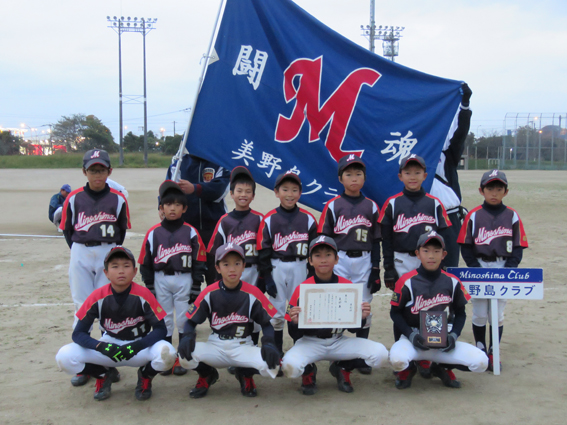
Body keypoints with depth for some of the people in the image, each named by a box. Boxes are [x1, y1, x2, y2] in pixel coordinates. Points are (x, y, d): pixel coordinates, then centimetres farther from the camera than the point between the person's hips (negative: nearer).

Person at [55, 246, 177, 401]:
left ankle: (145, 376, 4)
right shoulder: (97, 297, -14)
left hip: (139, 348, -1)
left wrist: (135, 347, -30)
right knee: (64, 357, -22)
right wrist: (102, 346, -30)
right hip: (109, 346, 2)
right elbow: (78, 333, -11)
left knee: (167, 353, -34)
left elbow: (160, 329, -15)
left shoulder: (144, 295, -17)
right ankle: (105, 375, 9)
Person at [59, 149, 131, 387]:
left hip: (109, 254, 0)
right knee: (82, 308, 3)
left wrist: (111, 250, 1)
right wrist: (80, 251, 2)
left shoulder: (118, 199, -1)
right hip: (80, 254, 1)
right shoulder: (74, 198, 0)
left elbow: (122, 229, 7)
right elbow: (67, 229, 6)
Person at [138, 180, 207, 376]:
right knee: (164, 320, 9)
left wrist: (196, 287, -4)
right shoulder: (153, 233, 1)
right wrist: (150, 287, 2)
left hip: (184, 280, -1)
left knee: (184, 320, 4)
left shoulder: (191, 232, -2)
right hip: (161, 280, 2)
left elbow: (199, 261, -1)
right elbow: (146, 262, 5)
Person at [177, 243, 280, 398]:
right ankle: (207, 375, 9)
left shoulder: (253, 293, -5)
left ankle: (246, 375, 9)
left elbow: (267, 323, 0)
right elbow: (191, 321, 1)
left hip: (243, 348, 0)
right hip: (215, 348, 0)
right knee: (185, 356, -29)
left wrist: (268, 343, -19)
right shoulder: (209, 293, -4)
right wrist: (187, 337, -21)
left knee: (271, 365, -29)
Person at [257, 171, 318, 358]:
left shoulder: (308, 219, 2)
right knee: (276, 314, 5)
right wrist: (267, 278, -5)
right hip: (276, 269, -1)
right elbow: (263, 252, -1)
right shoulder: (269, 220, -2)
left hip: (300, 268, 1)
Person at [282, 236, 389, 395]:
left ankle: (342, 368, 9)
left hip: (339, 342, 2)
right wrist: (294, 323, -29)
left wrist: (362, 317, -18)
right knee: (290, 365, -34)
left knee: (380, 354, -20)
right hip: (310, 342, -2)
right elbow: (295, 335, -7)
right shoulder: (301, 289, -9)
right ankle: (309, 371, 5)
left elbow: (353, 329, 4)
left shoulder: (348, 286, -2)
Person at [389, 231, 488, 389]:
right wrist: (411, 335, -14)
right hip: (413, 340, -3)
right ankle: (407, 369, 6)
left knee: (481, 362, -17)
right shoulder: (407, 281, -9)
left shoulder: (452, 282, 0)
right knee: (397, 359, -36)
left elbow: (460, 313, 11)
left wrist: (453, 335, -6)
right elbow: (395, 312, -2)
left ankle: (443, 368, 15)